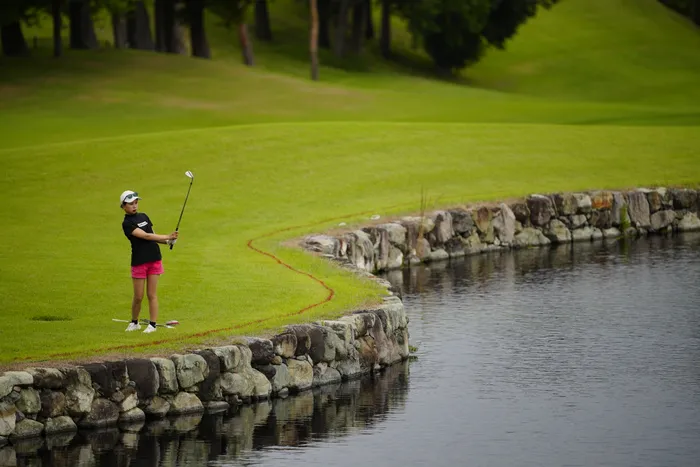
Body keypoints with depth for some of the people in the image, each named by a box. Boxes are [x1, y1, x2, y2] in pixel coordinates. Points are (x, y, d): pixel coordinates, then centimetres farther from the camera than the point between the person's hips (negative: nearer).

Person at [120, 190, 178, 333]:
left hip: (154, 259, 4)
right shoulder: (127, 224, -10)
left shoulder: (143, 216, 12)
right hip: (139, 262, -4)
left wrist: (167, 241, -2)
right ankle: (134, 323, 21)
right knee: (138, 297, 2)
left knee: (152, 295, 3)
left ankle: (153, 324, 7)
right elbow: (146, 236, -17)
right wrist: (167, 237, -19)